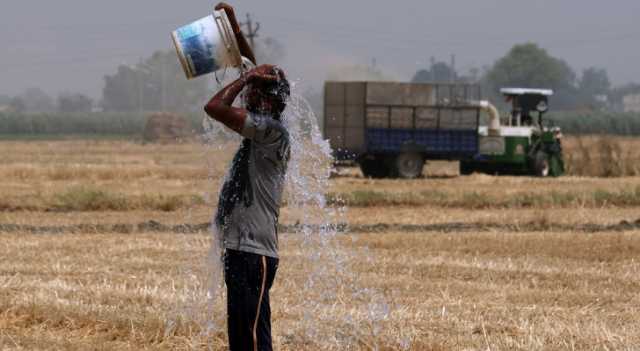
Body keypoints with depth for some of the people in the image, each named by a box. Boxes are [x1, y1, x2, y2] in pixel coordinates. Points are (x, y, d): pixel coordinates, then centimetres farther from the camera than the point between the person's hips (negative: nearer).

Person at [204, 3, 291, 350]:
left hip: (254, 254, -10)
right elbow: (254, 69, 26)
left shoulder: (272, 131, -13)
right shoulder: (262, 129, 14)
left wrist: (245, 79, -8)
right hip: (240, 249, 10)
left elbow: (215, 107, -22)